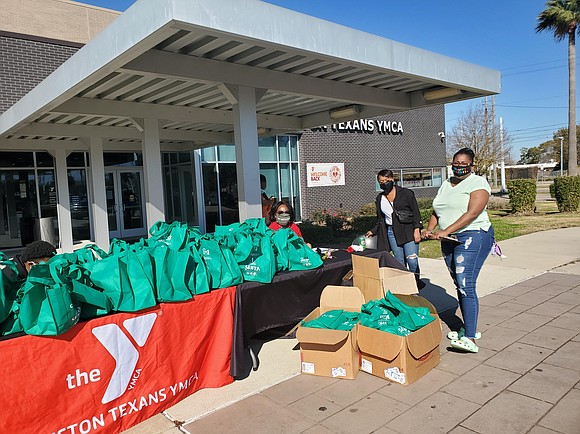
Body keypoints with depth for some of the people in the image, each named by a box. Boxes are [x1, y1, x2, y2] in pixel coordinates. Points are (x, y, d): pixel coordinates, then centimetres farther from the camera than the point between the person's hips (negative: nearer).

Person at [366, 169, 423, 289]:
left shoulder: (406, 193, 1)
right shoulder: (380, 199, 13)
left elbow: (416, 212, -1)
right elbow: (380, 219, 22)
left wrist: (417, 229, -10)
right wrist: (373, 231, 15)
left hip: (408, 230, -4)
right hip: (392, 233, 4)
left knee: (412, 261, -12)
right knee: (400, 264, 3)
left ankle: (415, 283, 11)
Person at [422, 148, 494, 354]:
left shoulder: (478, 183, -6)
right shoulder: (446, 185, 17)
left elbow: (472, 213, -18)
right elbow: (436, 212, 18)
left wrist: (445, 231, -24)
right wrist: (429, 230, -1)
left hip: (472, 237, -7)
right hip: (449, 241, 8)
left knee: (466, 285, -14)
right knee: (460, 285, 10)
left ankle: (470, 338, -13)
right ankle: (470, 328, 22)